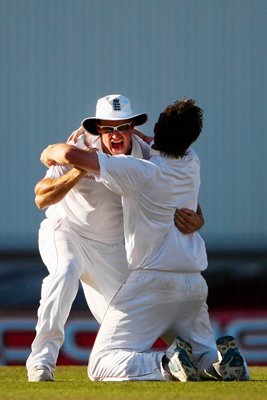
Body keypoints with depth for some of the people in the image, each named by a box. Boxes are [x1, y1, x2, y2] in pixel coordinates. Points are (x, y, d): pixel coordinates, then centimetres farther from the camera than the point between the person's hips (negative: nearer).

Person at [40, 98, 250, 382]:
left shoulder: (139, 172, -14)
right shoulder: (191, 164, 6)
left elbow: (71, 155, -18)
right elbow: (168, 148, 30)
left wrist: (51, 152, 5)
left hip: (152, 282, -6)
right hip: (194, 284, 6)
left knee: (100, 367, -4)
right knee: (204, 355, 22)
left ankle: (166, 366, -26)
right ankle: (222, 360, -12)